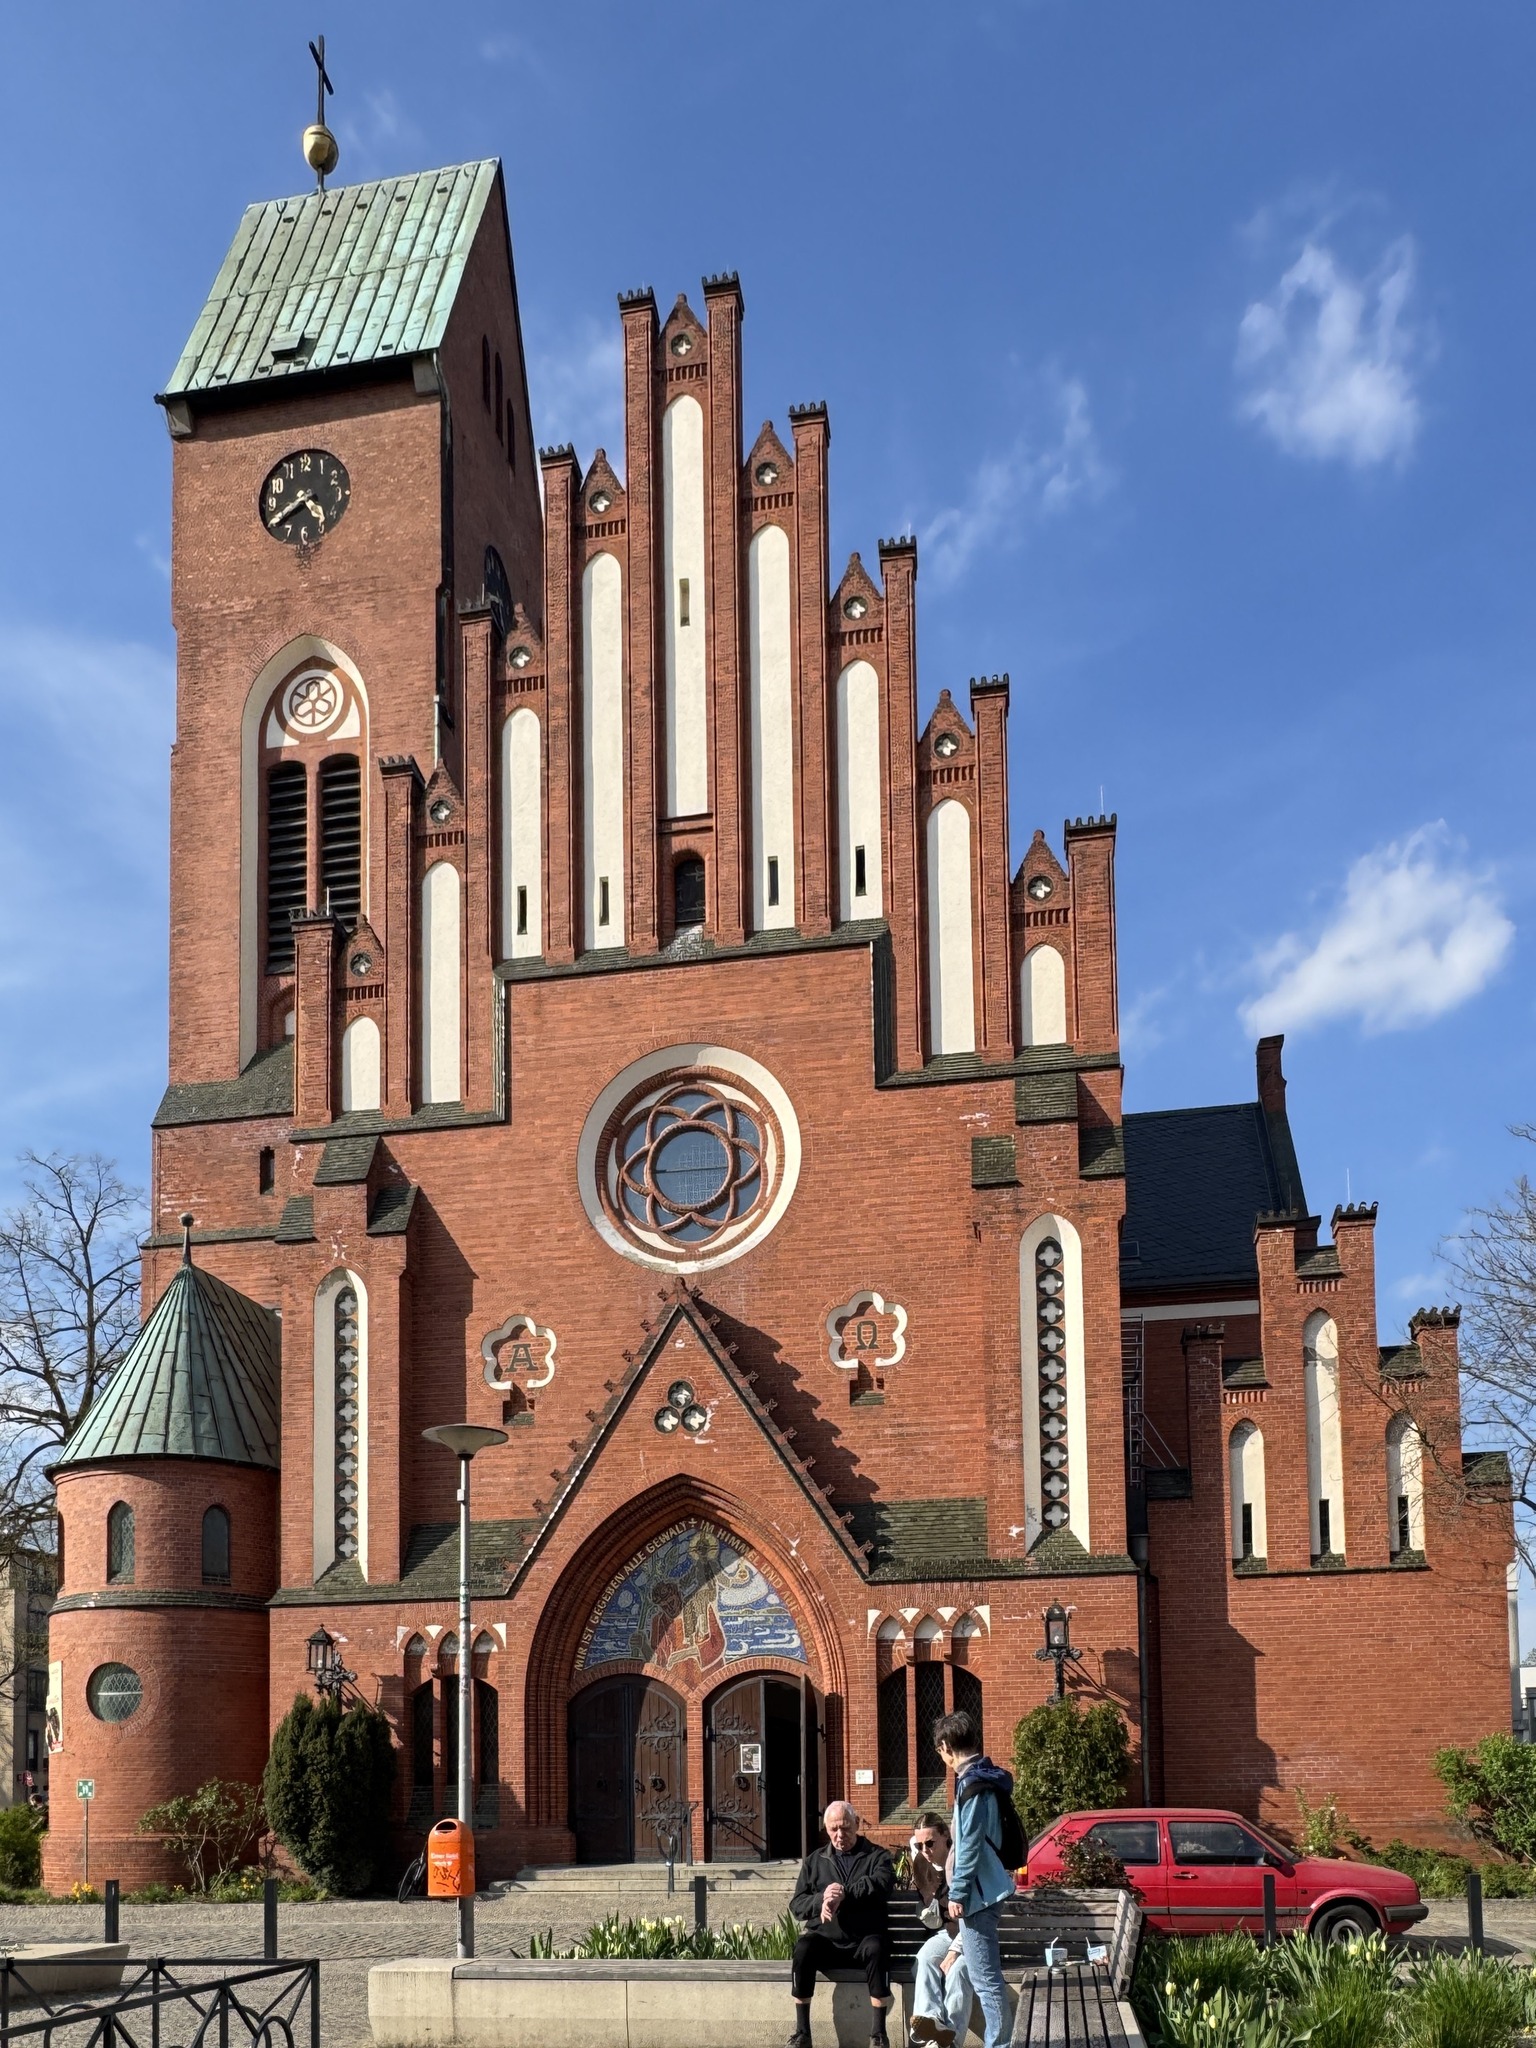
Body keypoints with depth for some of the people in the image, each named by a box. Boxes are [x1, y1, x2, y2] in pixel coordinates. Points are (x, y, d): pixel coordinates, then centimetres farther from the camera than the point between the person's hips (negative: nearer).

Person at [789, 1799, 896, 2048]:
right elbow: (797, 1905, 9)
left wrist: (844, 1893, -23)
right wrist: (820, 1900, -13)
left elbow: (882, 1883, -12)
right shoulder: (814, 1861, 19)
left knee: (876, 1948, -35)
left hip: (863, 1939, -2)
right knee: (803, 1947, -30)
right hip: (825, 1940, 2)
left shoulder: (877, 1856, 11)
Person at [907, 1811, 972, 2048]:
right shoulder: (926, 1869, 2)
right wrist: (927, 1893, -8)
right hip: (949, 1932, 5)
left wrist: (954, 1952, -30)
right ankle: (931, 2020, -51)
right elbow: (933, 1922, 11)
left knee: (958, 1967, -36)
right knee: (925, 1959, -29)